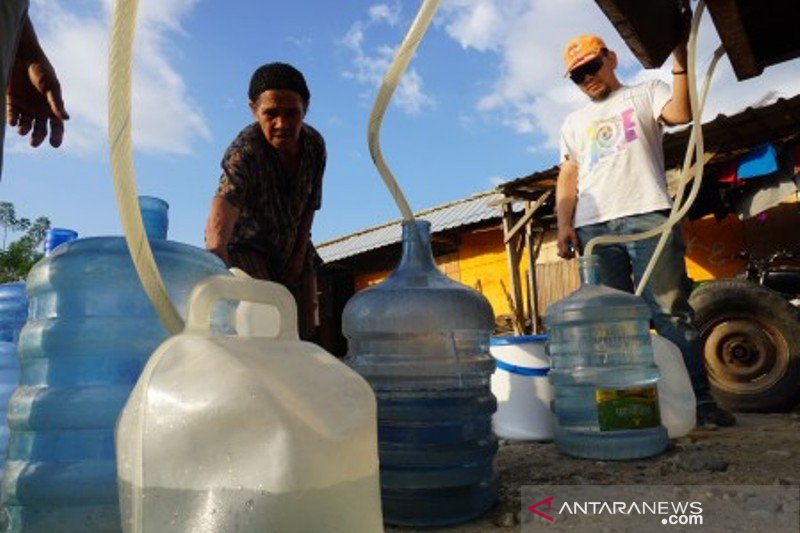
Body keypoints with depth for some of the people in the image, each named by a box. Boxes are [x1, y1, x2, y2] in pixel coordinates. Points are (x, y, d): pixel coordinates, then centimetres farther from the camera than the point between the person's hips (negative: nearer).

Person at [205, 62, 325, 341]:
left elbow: (310, 204, 2)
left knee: (304, 334, 5)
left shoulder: (314, 145, -12)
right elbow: (217, 229, -46)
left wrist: (300, 254, -3)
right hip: (245, 247, -5)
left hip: (292, 249, 6)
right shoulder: (245, 151, -31)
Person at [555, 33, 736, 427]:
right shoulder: (573, 122, 27)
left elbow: (681, 113, -3)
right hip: (593, 228, 3)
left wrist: (680, 59, -10)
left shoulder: (646, 93, 19)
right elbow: (567, 177, 16)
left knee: (670, 311, -8)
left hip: (646, 216, -3)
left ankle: (699, 398, -4)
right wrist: (564, 225, 3)